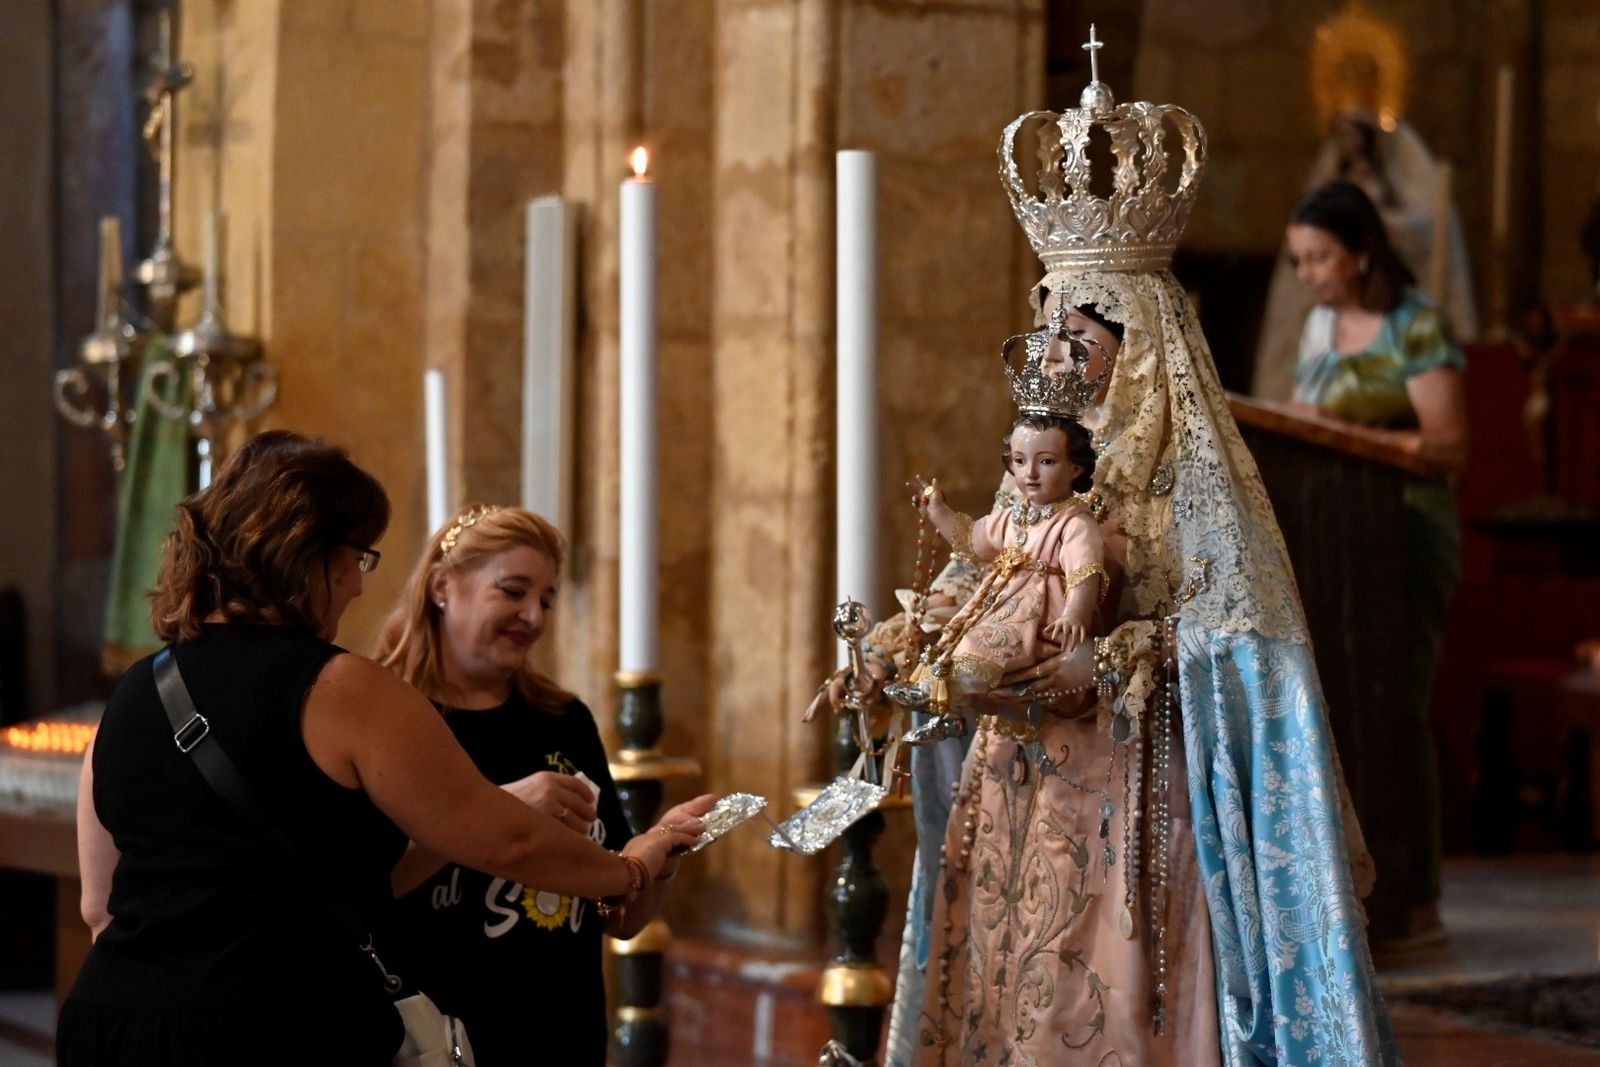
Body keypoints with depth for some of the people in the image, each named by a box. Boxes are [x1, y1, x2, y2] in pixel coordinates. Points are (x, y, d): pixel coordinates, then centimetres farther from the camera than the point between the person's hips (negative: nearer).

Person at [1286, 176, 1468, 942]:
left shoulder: (1416, 327, -7)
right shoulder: (1320, 325, 16)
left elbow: (1450, 446, -12)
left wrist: (1355, 439, -21)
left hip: (1405, 528, -7)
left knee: (1396, 709, -8)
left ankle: (1416, 899, -4)